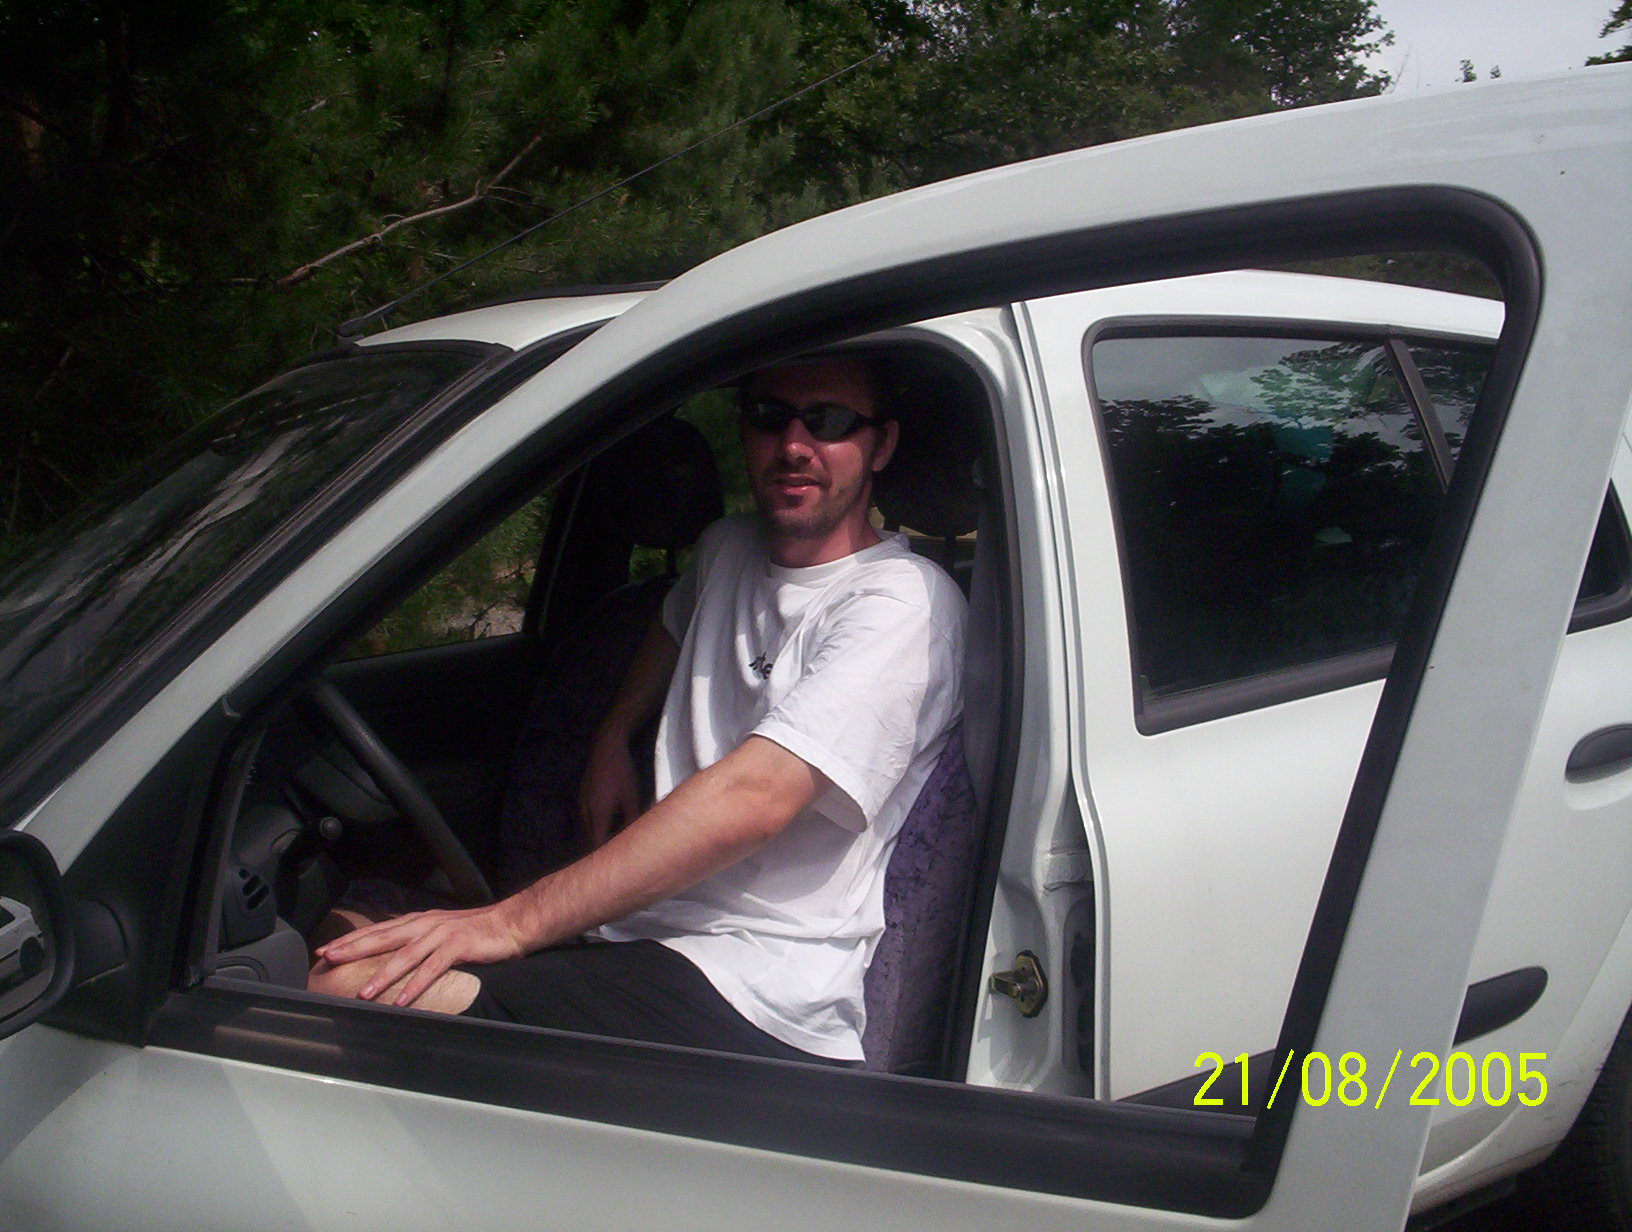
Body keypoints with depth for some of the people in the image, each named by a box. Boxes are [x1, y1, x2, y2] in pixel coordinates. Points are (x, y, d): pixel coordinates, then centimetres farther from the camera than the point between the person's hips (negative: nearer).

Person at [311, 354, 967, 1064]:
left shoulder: (902, 601, -10)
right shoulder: (728, 552, 16)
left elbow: (751, 799, -21)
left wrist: (512, 921, -24)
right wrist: (611, 739, 24)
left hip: (761, 1004, -8)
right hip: (648, 929, 8)